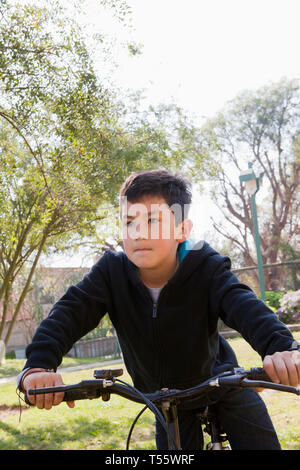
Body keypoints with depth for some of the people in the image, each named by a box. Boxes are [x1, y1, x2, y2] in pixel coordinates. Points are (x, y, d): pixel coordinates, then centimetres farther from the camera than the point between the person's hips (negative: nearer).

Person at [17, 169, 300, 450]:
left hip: (218, 381, -1)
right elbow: (71, 309, -30)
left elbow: (244, 305, -41)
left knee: (262, 443, -7)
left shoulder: (208, 268, -25)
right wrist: (39, 364, -49)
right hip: (165, 398, 2)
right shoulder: (111, 271, -20)